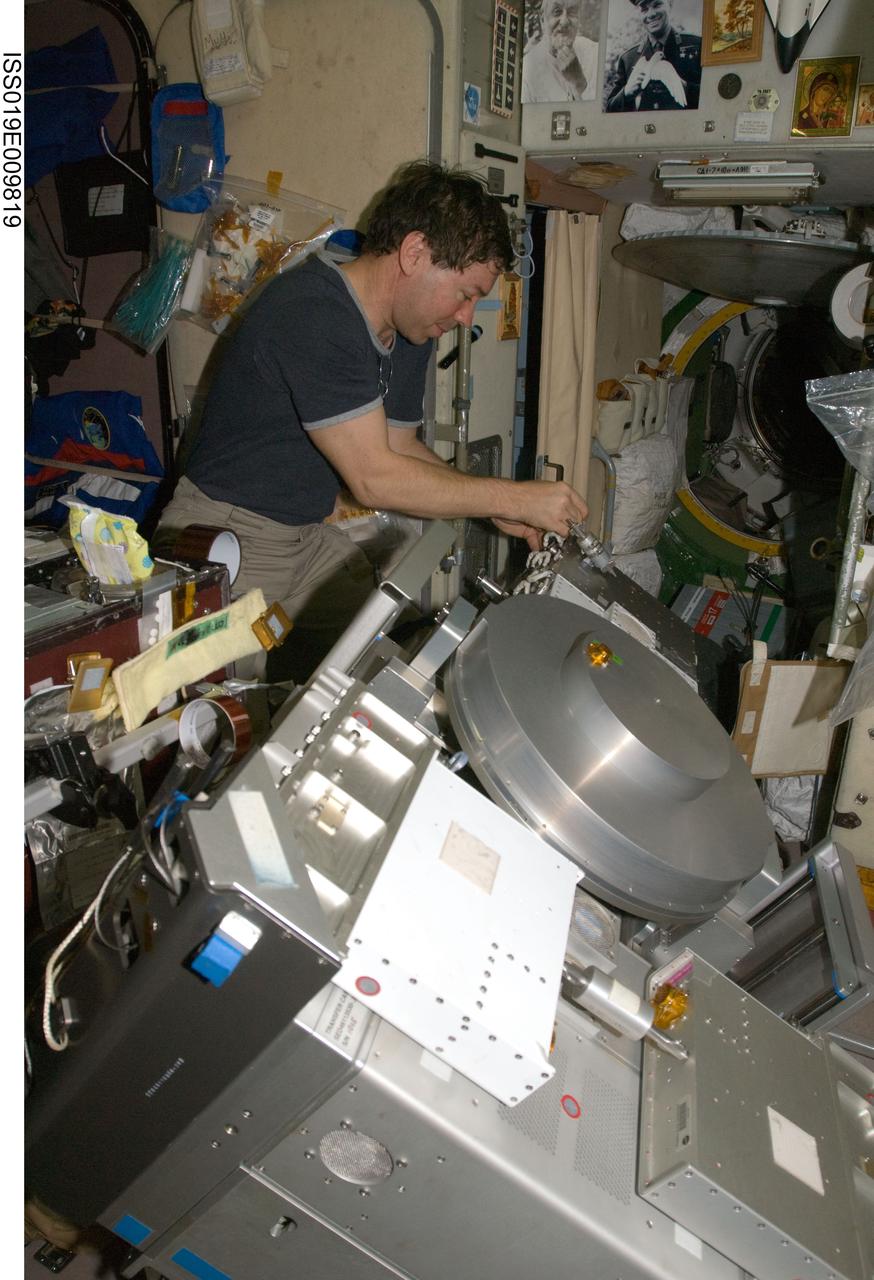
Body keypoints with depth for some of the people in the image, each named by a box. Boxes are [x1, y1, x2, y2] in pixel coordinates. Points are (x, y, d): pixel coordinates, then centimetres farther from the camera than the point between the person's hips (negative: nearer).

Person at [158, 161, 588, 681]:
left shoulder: (412, 333, 5)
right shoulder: (313, 313, -25)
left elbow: (400, 447, 12)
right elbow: (374, 477, -26)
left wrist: (497, 508, -1)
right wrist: (515, 497, -19)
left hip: (307, 538, 8)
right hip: (226, 537, -8)